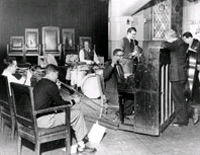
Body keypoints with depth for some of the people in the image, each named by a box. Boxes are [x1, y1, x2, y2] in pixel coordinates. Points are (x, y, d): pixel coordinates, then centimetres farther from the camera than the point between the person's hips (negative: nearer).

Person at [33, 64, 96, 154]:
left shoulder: (39, 83, 14)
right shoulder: (51, 85, -16)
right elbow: (60, 103, -11)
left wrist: (56, 89, 14)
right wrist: (73, 101, 6)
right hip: (43, 120, -10)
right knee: (77, 114, -3)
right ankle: (81, 146, 6)